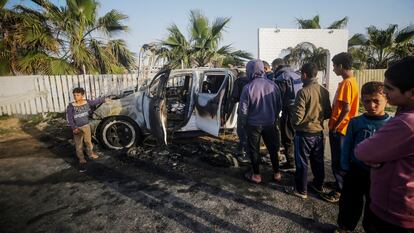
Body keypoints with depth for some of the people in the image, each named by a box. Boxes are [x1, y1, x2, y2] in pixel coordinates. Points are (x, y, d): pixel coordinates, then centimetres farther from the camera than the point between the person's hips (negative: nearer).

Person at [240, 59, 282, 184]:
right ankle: (276, 173, 28)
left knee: (254, 150, 11)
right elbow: (279, 105, 3)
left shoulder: (248, 88, -15)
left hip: (253, 124, -3)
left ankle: (256, 175, 21)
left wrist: (244, 123, 3)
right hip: (270, 123, 4)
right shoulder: (272, 85, -5)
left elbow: (243, 109, -11)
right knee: (273, 148, 17)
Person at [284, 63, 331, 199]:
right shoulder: (324, 91, -1)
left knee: (302, 163, 6)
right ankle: (318, 185, 36)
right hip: (319, 131, 6)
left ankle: (301, 190, 17)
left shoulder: (303, 92, -20)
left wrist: (294, 124, 0)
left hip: (304, 133, -6)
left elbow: (298, 116, -20)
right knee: (318, 160, 19)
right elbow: (328, 113, 6)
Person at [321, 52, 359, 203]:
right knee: (340, 160, 21)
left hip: (340, 128, -10)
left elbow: (346, 108, -25)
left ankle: (339, 191, 14)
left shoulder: (346, 83, -20)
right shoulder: (351, 81, 11)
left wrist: (335, 126, -16)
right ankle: (340, 183, 36)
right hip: (342, 127, 10)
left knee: (338, 161, 2)